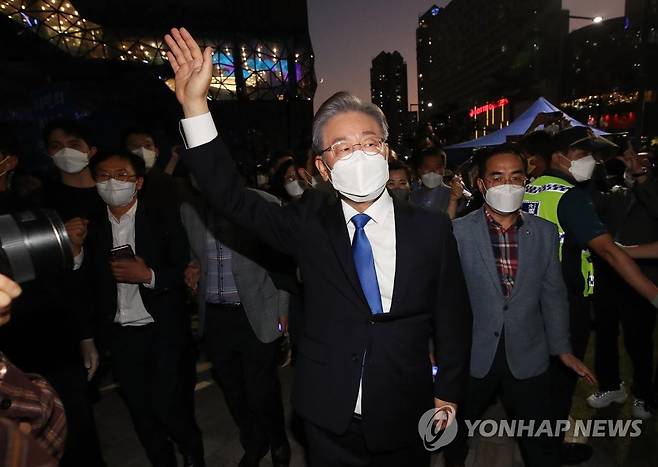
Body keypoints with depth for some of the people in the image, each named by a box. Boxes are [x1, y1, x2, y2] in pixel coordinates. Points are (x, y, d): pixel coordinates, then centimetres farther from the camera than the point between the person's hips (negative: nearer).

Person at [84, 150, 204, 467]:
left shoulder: (163, 221, -5)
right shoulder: (92, 229, 4)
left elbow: (185, 272, -9)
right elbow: (91, 286, 8)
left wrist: (149, 276, -21)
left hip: (164, 333, -3)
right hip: (120, 337, 4)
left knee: (167, 405, -2)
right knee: (141, 412, 14)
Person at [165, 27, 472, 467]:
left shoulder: (431, 228, -9)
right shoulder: (311, 223, -8)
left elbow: (454, 316, -2)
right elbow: (232, 197, -14)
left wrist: (449, 394, 2)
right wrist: (195, 103, -20)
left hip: (404, 419, 1)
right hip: (329, 419, 0)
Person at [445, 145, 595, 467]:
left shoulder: (546, 233, -1)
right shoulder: (458, 232, -12)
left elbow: (553, 295, 6)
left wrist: (562, 349, 7)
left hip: (527, 357, 2)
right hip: (471, 356, -1)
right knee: (456, 431, 21)